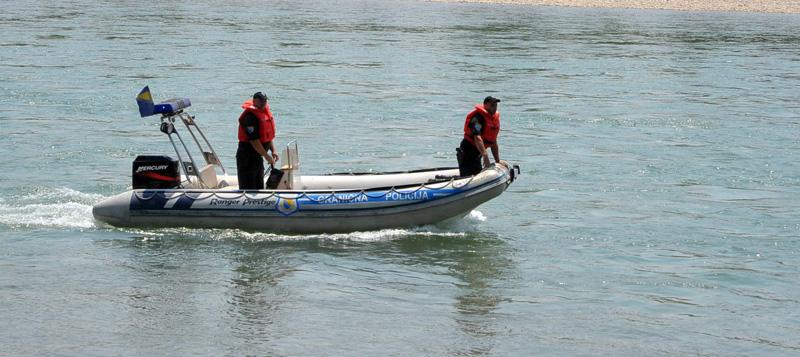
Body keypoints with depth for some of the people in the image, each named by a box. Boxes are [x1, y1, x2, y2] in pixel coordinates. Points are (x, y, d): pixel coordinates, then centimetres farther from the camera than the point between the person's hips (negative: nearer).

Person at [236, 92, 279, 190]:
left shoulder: (265, 111, 9)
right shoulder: (250, 116, -21)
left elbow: (268, 135, 20)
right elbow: (253, 140, -24)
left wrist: (273, 151, 10)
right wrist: (266, 156, -21)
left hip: (257, 155, 10)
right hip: (247, 157, -10)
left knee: (259, 186, 17)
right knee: (247, 188, -8)